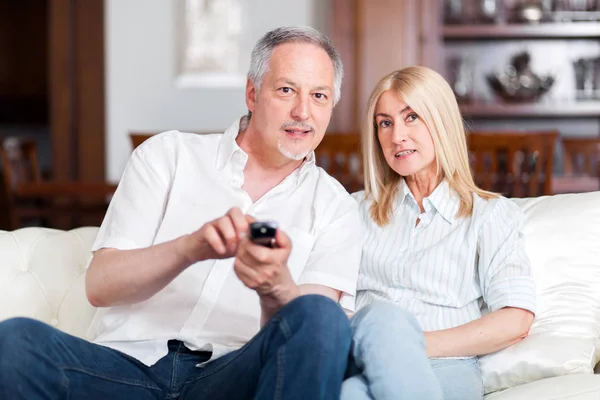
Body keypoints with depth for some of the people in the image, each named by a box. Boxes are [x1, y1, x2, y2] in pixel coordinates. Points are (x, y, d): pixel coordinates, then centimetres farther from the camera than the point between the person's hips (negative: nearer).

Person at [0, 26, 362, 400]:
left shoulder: (335, 207, 13)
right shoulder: (167, 155, 12)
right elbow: (100, 285, 1)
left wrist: (276, 288, -27)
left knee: (322, 318, -32)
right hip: (128, 364, 1)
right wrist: (191, 247, -19)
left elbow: (313, 326, -3)